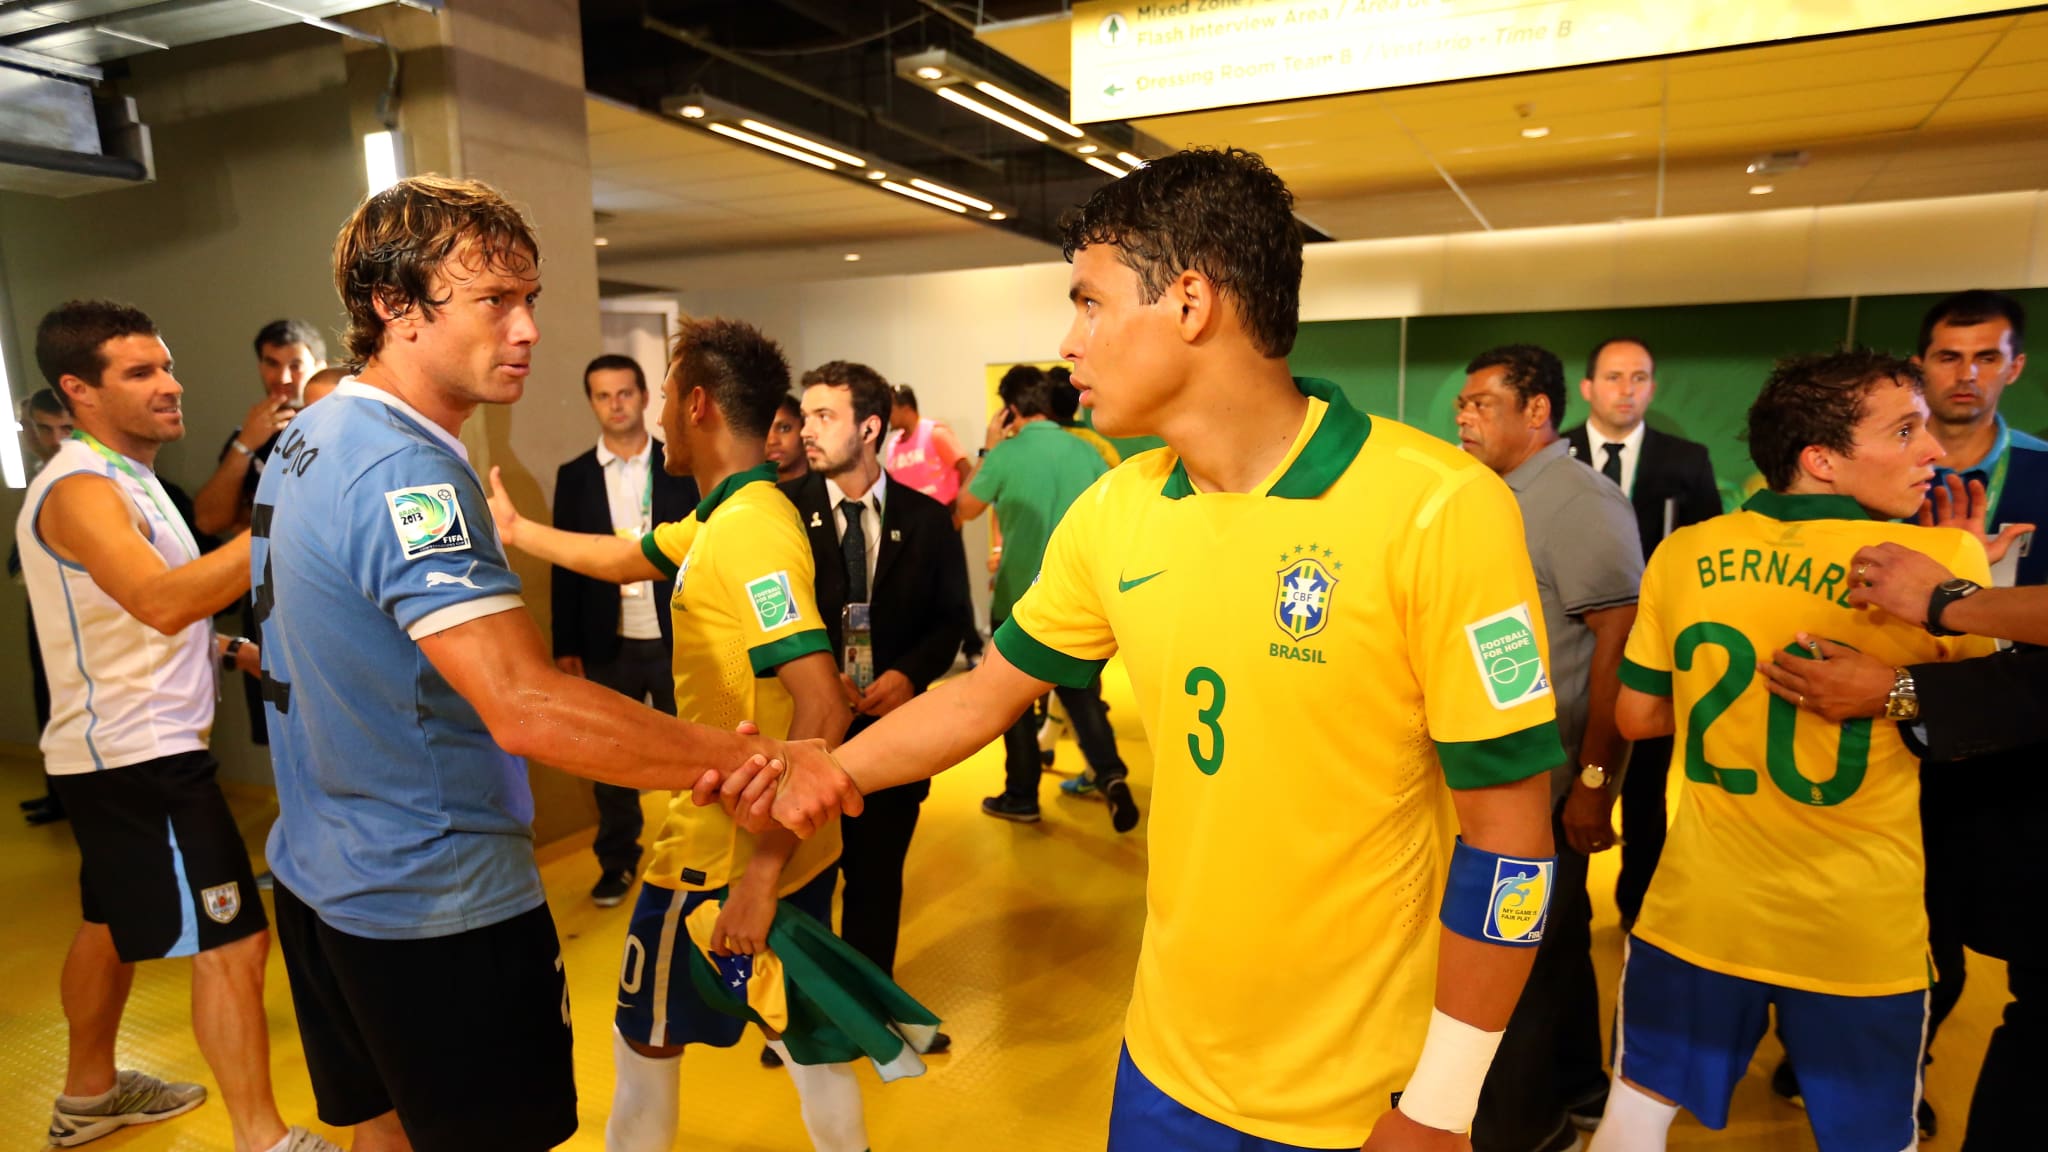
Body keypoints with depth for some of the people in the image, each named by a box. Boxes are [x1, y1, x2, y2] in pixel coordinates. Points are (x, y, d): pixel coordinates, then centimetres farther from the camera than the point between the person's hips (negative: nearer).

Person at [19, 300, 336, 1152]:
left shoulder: (125, 477, 14)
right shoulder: (79, 489, -19)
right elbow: (161, 602, -38)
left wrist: (224, 647, 10)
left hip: (133, 746, 11)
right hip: (135, 755, -11)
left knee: (114, 922, 23)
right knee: (231, 940, -9)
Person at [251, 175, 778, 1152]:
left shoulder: (306, 439, 7)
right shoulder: (405, 468, -26)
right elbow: (526, 706, -36)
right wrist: (751, 760, -33)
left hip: (319, 875, 9)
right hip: (439, 905, -9)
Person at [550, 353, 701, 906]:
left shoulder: (683, 466, -1)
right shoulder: (574, 476, 3)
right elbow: (565, 565, 4)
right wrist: (566, 645, 1)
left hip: (677, 639, -1)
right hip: (608, 645, 2)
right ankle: (616, 861, 29)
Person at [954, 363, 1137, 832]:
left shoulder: (1005, 455, -12)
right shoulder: (1086, 453, -1)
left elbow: (964, 511, 2)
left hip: (1017, 601, -3)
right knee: (1080, 690, 16)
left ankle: (1021, 797, 22)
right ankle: (1110, 773, -2)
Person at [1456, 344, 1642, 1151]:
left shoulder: (1581, 503, -16)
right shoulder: (1499, 500, 9)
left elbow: (1621, 644, -20)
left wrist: (1594, 782, -21)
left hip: (1552, 780, -8)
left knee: (1529, 947, 6)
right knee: (1549, 936, 20)